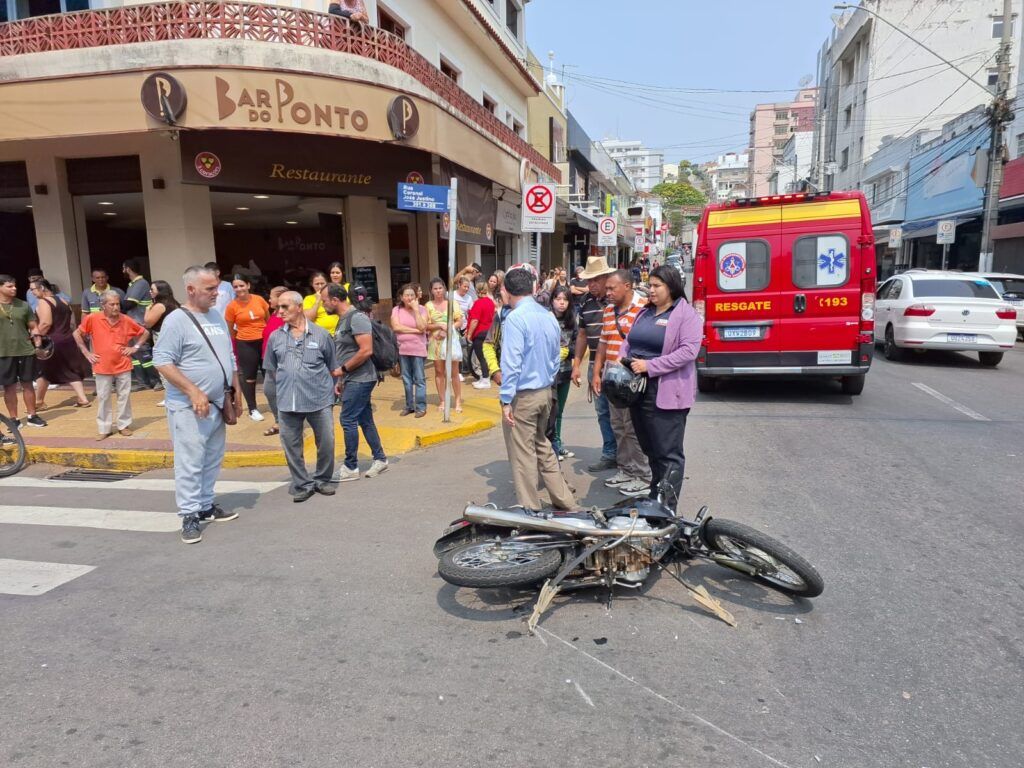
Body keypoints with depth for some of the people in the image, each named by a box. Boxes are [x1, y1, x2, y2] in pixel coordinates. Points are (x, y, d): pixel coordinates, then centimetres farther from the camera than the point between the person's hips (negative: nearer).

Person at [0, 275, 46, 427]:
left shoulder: (24, 305, 4)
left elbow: (33, 327, 8)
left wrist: (38, 344, -2)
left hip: (26, 351, 2)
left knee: (27, 384, 9)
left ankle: (32, 416, 18)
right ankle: (14, 419, 14)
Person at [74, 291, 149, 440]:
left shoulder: (126, 320, -4)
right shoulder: (92, 318, -7)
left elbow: (145, 333, 9)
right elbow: (76, 334, 5)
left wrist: (135, 347, -1)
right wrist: (86, 352, 0)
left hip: (123, 366, 1)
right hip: (102, 367, -1)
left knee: (124, 396, 8)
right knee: (102, 398, 6)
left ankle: (124, 425, 21)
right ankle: (104, 428, 16)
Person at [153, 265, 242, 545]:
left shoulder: (217, 317, 12)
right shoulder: (176, 320, -11)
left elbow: (230, 358, 19)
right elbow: (162, 362, -17)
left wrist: (236, 391, 13)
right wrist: (193, 391, -22)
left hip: (218, 404, 7)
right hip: (189, 407, -7)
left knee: (212, 461, 14)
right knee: (190, 463, -4)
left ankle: (206, 505, 26)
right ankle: (190, 515, 5)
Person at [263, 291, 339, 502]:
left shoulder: (320, 334, 1)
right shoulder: (275, 337, 6)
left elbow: (333, 368, 9)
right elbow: (271, 369, 16)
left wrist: (324, 386, 5)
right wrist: (286, 384, 11)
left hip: (319, 400, -2)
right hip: (287, 402, 2)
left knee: (326, 443, 4)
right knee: (291, 446, 6)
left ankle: (322, 480, 25)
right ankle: (302, 485, 20)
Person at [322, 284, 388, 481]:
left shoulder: (356, 317, -16)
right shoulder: (343, 319, 14)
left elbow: (366, 350, -24)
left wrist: (343, 369, -16)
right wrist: (342, 379, 15)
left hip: (360, 379, -9)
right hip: (353, 380, 9)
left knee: (348, 420, -5)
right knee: (365, 420, 12)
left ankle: (350, 467, 4)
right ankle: (380, 459, 21)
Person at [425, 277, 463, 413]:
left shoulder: (452, 303, 4)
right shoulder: (429, 305, 5)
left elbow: (460, 321, 1)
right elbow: (426, 325, 1)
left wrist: (448, 329, -13)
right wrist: (440, 326, -15)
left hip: (451, 340, -1)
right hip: (436, 342, 1)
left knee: (454, 372, -1)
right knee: (439, 372, 5)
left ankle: (458, 401, 5)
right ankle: (442, 401, 12)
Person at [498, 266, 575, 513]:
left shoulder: (515, 319, -18)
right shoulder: (549, 316, 7)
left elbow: (511, 362, -21)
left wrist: (506, 400, -17)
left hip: (522, 395, -8)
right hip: (545, 392, 8)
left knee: (523, 455, 3)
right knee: (542, 447, 21)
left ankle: (531, 511, 13)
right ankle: (563, 500, 27)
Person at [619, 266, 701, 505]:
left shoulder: (686, 314, -7)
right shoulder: (645, 313, 16)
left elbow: (688, 351, -17)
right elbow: (629, 341, 20)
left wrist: (650, 366, -20)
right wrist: (622, 360, -2)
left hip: (666, 393, -7)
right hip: (638, 389, 8)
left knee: (668, 453, -1)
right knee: (650, 449, 17)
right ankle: (654, 498, 31)